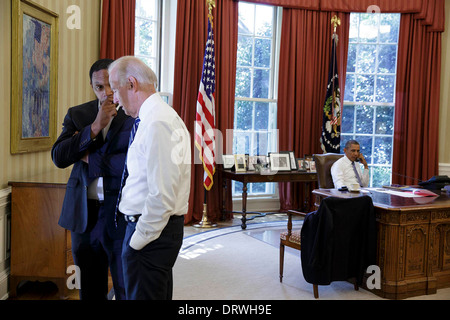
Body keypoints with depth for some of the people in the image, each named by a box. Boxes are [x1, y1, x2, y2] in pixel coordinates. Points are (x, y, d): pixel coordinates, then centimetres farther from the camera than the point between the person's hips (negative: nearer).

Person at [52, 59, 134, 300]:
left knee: (126, 290, 5)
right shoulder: (77, 115, 7)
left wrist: (89, 158, -7)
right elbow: (59, 158, -5)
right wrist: (95, 127, -14)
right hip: (84, 215, 4)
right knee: (90, 290, 17)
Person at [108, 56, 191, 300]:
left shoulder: (156, 124, -19)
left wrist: (139, 239, -16)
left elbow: (162, 194, -24)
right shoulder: (162, 115, 12)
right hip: (163, 227, 10)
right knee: (159, 295, 20)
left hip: (150, 230, -10)